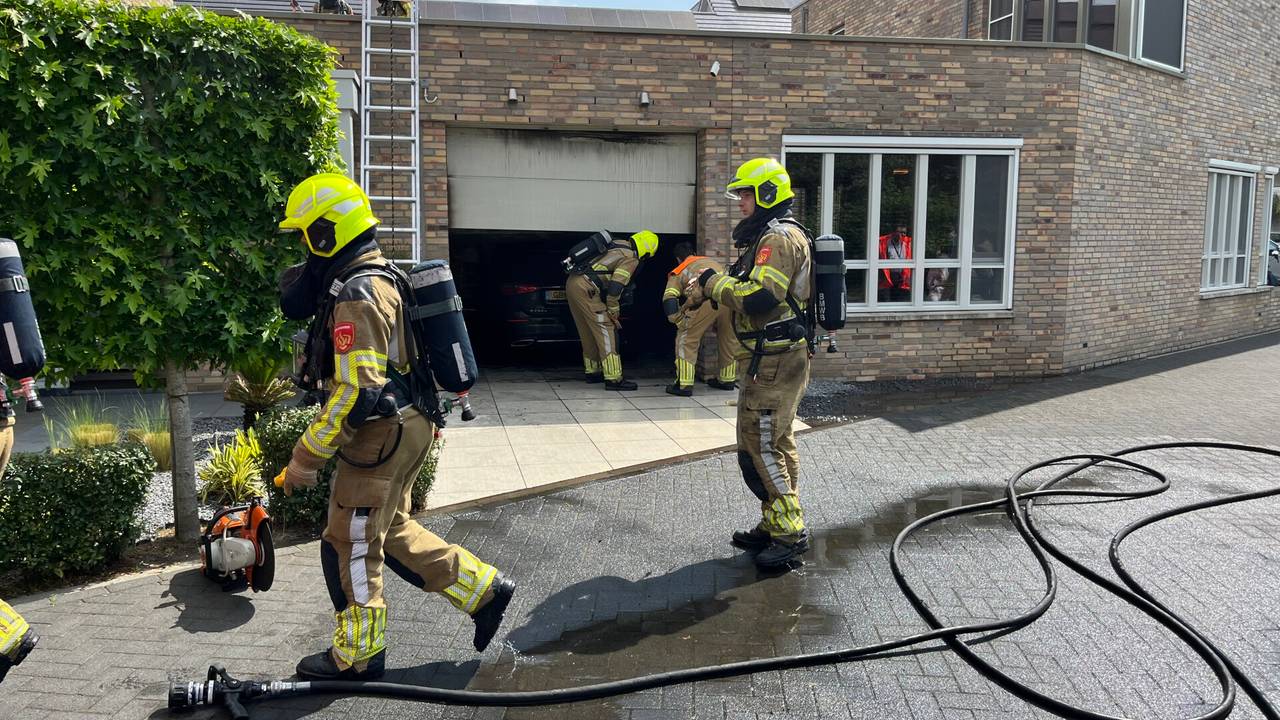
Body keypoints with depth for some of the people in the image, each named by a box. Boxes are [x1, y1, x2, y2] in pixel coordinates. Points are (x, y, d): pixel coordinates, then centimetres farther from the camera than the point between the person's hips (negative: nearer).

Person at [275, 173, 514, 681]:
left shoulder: (356, 296, -20)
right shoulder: (382, 277, 11)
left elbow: (355, 392, -26)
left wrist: (306, 458, -21)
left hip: (382, 435, -10)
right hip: (407, 425, 10)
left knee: (350, 544, 5)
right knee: (392, 531, 21)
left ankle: (358, 657, 21)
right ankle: (484, 590, 24)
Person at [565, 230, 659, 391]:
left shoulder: (617, 245, 21)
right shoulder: (631, 259, -5)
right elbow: (615, 287, -14)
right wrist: (613, 313, 0)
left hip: (572, 283, 9)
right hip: (586, 288, -9)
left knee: (589, 332, 20)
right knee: (606, 330, -6)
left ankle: (592, 371, 30)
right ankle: (614, 379, -8)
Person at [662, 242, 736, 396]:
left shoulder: (678, 272, 25)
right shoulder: (711, 261, 38)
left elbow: (669, 298, 9)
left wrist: (680, 323, 11)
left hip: (706, 298, -4)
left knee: (686, 339, 10)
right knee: (729, 338, 23)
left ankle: (684, 385, 8)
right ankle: (728, 379, 36)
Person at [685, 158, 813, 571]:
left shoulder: (778, 238, -16)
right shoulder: (771, 237, 18)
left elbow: (758, 299, -27)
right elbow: (755, 292, 20)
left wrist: (712, 282, -14)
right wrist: (710, 289, 6)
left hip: (776, 362, -11)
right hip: (774, 359, 11)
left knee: (762, 447, -7)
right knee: (774, 444, 16)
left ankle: (790, 533, 1)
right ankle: (775, 525, 27)